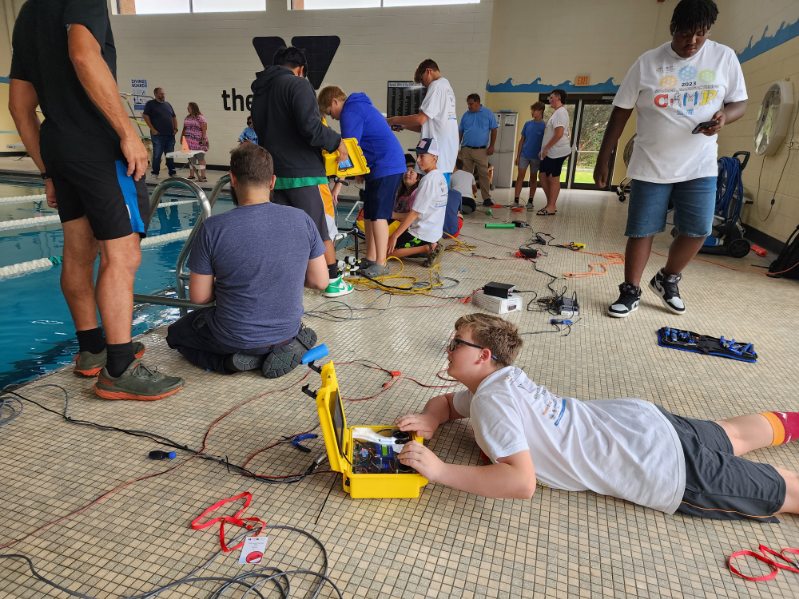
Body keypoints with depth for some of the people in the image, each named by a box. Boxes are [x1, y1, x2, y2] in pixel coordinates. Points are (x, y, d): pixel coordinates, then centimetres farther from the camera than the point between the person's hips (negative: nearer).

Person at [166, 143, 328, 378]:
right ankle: (286, 344, 7)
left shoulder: (213, 228, -19)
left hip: (234, 338, -3)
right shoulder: (302, 220, -12)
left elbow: (198, 297, -9)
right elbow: (320, 282, -4)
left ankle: (238, 358, 2)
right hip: (287, 330, 3)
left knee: (176, 333, 27)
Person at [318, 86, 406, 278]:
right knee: (369, 215, 11)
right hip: (391, 164, 10)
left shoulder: (350, 112, -10)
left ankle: (381, 264, -4)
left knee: (378, 216, -8)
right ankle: (371, 259, 17)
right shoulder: (360, 106, 21)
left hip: (385, 166, -10)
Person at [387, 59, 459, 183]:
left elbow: (421, 119, -14)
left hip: (438, 149, -10)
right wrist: (404, 126, 18)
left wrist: (394, 120, 0)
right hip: (448, 148, 10)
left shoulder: (436, 86, -7)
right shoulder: (447, 86, 22)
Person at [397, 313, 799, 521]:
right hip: (639, 420, 8)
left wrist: (440, 470, -31)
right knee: (731, 436, 31)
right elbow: (447, 401, 18)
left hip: (663, 468, -8)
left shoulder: (491, 400, -25)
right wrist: (430, 421, -4)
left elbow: (521, 483, -34)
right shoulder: (500, 377, 1)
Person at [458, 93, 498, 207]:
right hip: (466, 149, 3)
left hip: (481, 150, -2)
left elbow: (494, 130, 3)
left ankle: (487, 198, 0)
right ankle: (466, 196, 12)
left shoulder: (488, 113, 2)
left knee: (484, 174, -3)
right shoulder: (466, 115, 9)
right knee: (466, 174, 5)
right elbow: (460, 132, 14)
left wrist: (491, 146, -4)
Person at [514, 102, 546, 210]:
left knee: (533, 178, 7)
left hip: (536, 157, -2)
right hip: (524, 155, 2)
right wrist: (517, 155, 3)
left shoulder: (544, 126, -5)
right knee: (520, 177, -3)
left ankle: (530, 201, 14)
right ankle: (516, 200, -2)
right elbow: (521, 140, 8)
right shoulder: (527, 124, 5)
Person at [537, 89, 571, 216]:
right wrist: (543, 150, 20)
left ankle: (551, 207, 0)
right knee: (542, 176, 11)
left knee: (553, 178, -5)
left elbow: (559, 134, -22)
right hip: (550, 152, 10)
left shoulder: (560, 112, -13)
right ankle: (550, 204, 17)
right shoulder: (557, 113, 20)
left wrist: (546, 148, -18)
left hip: (557, 152, -10)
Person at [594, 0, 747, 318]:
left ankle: (667, 279, 25)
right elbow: (621, 112, 0)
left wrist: (724, 116, -16)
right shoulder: (647, 62, -2)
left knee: (697, 231, 0)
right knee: (641, 231, 0)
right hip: (650, 166, -2)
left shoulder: (725, 57, 3)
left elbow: (739, 102, 10)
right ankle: (630, 292, 15)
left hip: (700, 166, 2)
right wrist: (603, 160, -2)